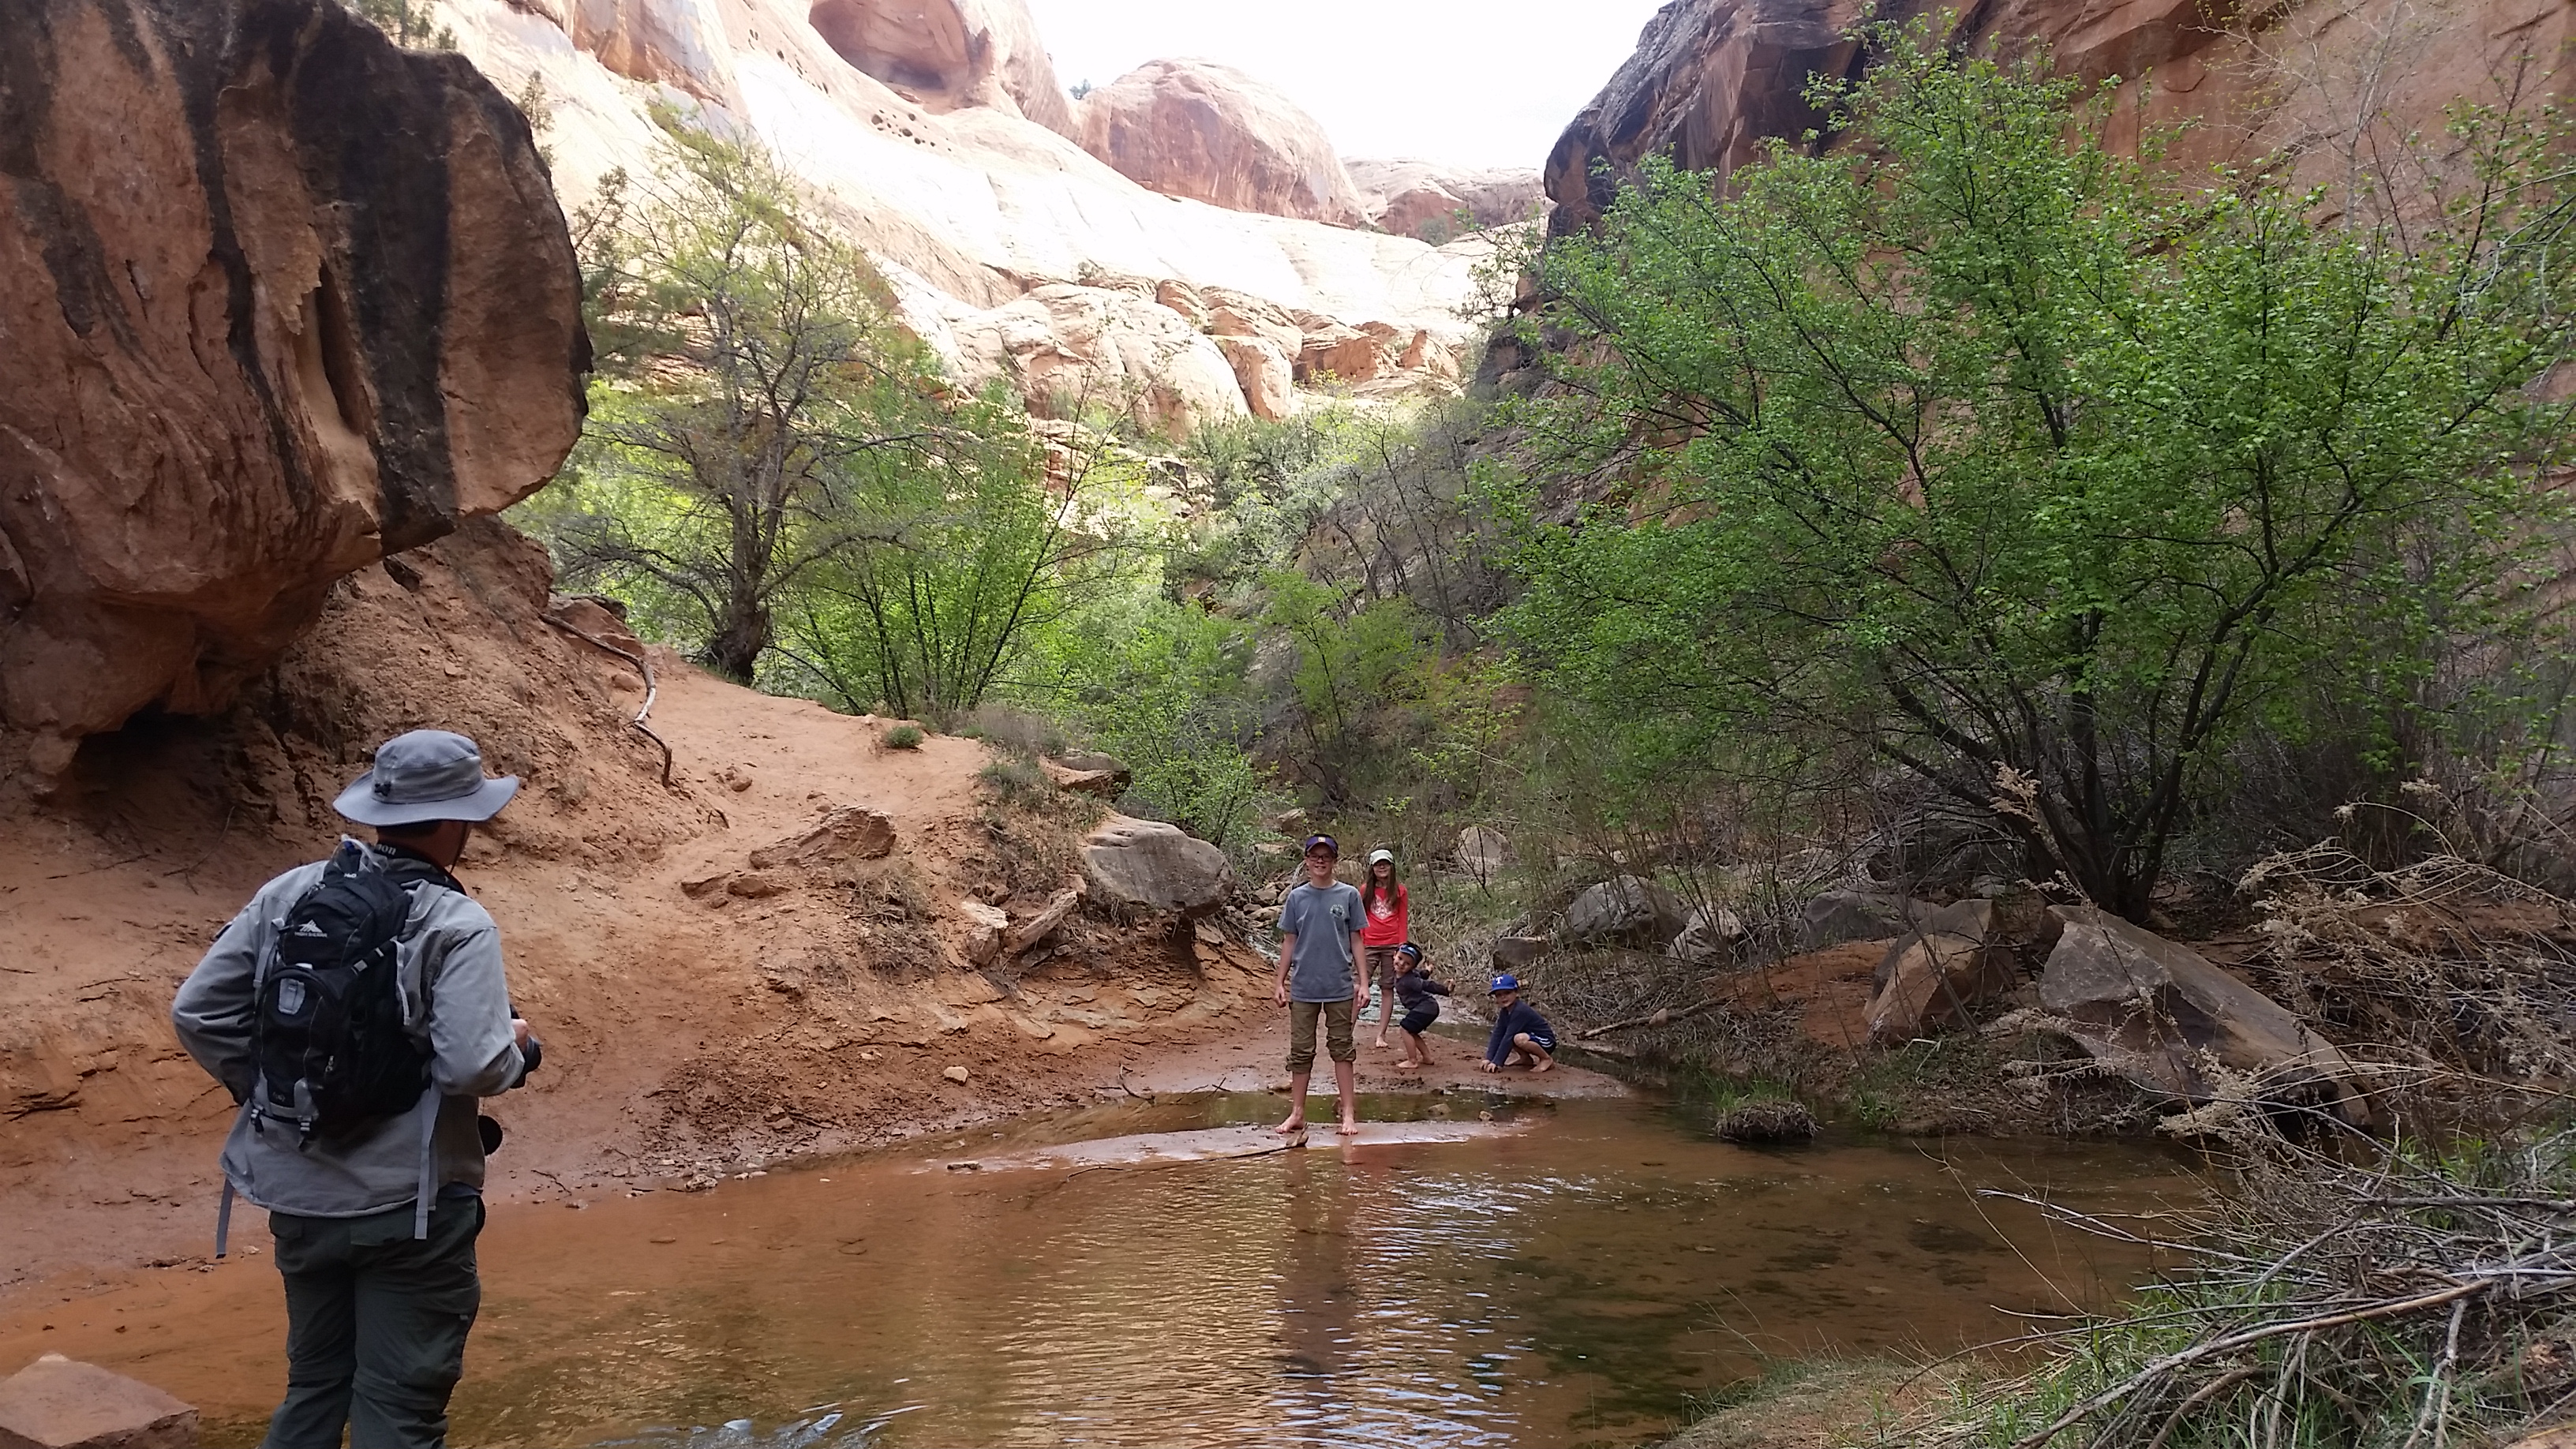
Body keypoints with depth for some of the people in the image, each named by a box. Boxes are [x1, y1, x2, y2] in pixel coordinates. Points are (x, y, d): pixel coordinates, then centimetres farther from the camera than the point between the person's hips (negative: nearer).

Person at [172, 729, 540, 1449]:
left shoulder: (287, 894, 0)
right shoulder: (458, 925, -17)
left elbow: (196, 1013, 1)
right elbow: (471, 1066, -25)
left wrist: (268, 1091, 11)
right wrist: (518, 1050, -4)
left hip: (298, 1195, 6)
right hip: (409, 1205, -6)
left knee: (315, 1387, 24)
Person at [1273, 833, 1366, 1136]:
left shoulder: (1348, 895, 0)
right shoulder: (1296, 898, 3)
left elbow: (1355, 940, 3)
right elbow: (1289, 942, 7)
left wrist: (1363, 981, 0)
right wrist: (1280, 982, 4)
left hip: (1340, 987, -1)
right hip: (1303, 988, 1)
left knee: (1342, 1049, 6)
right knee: (1301, 1052, 7)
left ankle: (1349, 1113, 13)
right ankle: (1297, 1113, 16)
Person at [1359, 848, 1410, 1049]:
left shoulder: (1399, 890, 6)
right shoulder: (1365, 891, 6)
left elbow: (1402, 920, 6)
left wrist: (1402, 946, -1)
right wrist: (1359, 944, 0)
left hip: (1392, 945, 1)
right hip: (1370, 946, 0)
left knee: (1387, 989, 4)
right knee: (1360, 987, -7)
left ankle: (1381, 1035, 9)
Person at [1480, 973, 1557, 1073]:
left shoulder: (1520, 1011, -26)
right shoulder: (1504, 1012, 0)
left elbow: (1509, 1037, -29)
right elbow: (1497, 1035, -6)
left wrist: (1497, 1062, -30)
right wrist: (1489, 1059, -17)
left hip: (1547, 1043, -9)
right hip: (1531, 1039, 9)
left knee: (1519, 1039, -37)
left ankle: (1547, 1059, -13)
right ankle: (1527, 1059, 11)